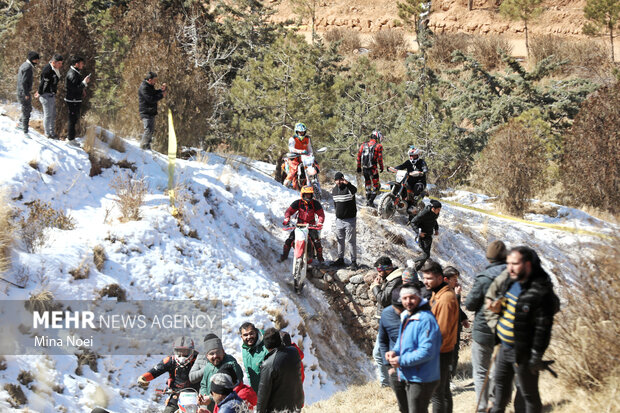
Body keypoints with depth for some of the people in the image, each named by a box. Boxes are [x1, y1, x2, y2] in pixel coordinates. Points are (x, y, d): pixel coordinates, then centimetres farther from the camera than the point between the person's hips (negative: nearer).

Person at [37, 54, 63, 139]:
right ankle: (47, 134, 8)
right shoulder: (48, 70, -23)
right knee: (48, 115, -1)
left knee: (53, 115, 15)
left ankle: (52, 132, 24)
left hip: (52, 95, 10)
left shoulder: (55, 70, 8)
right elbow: (43, 82, -20)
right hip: (47, 95, -10)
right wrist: (40, 93, -10)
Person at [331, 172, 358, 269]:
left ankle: (354, 262, 4)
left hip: (349, 220, -7)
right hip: (339, 220, 7)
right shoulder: (334, 190, 6)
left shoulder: (348, 188, -16)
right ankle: (340, 259, 28)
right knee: (340, 240, 16)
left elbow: (354, 190, -42)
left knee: (351, 241, -2)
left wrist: (348, 184, -61)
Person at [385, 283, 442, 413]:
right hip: (409, 377, 10)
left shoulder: (426, 320, -22)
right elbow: (402, 339, 24)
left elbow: (426, 352, -26)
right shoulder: (406, 317, 10)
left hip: (422, 379, -10)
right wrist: (395, 351, 1)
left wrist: (401, 361, -21)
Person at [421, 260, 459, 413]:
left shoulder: (446, 298, -21)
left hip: (441, 354, -10)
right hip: (442, 351, 10)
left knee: (436, 394, -4)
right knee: (444, 390, 19)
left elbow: (442, 332, -22)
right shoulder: (436, 294, 11)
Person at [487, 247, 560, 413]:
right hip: (505, 347, 9)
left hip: (523, 353, -9)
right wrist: (499, 309, -2)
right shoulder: (511, 281, 3)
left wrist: (536, 356, -21)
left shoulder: (541, 293, -24)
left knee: (528, 393, 4)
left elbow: (543, 328, -22)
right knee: (501, 384, 26)